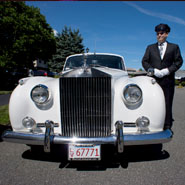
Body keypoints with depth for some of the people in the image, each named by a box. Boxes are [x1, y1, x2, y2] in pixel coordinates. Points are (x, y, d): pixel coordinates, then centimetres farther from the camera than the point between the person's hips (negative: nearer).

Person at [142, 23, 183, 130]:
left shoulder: (174, 47, 14)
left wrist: (166, 71, -9)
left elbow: (179, 61, 6)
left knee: (167, 105, 1)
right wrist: (153, 70, -9)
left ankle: (167, 127, 11)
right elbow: (144, 61, 7)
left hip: (168, 81, 0)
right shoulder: (150, 47, 16)